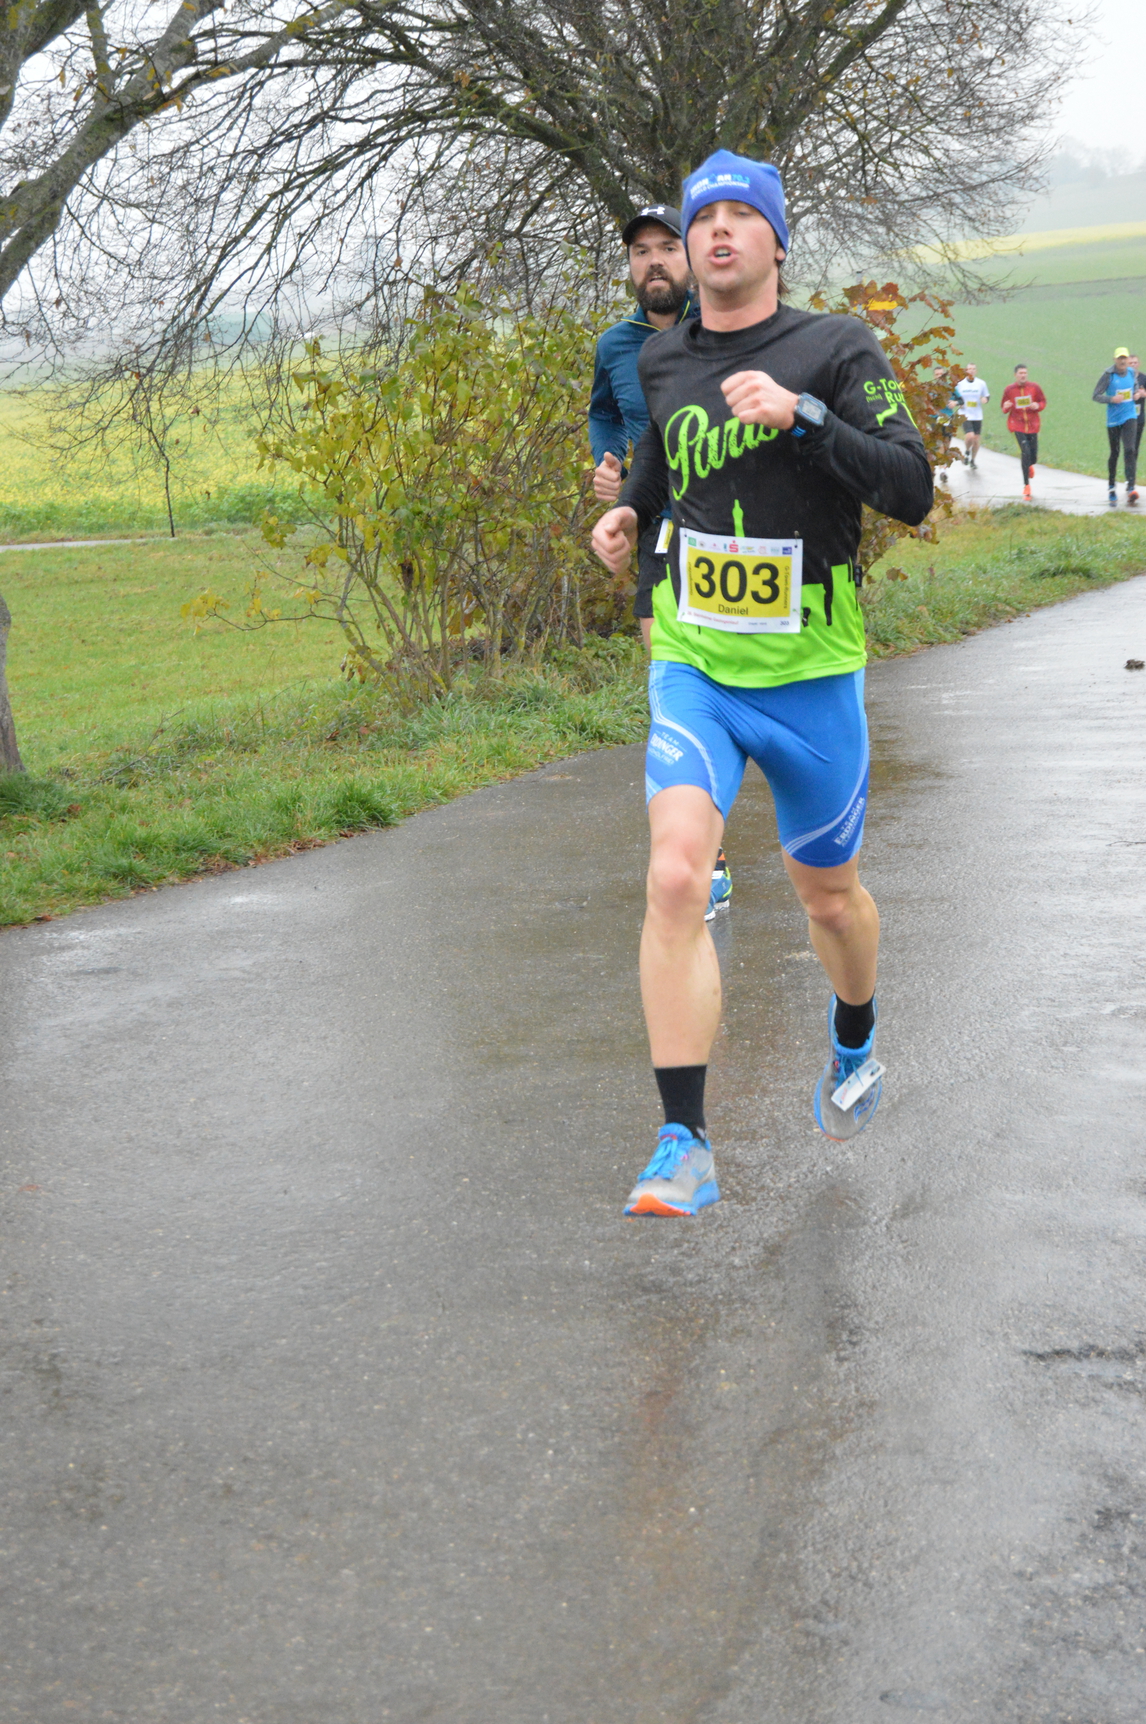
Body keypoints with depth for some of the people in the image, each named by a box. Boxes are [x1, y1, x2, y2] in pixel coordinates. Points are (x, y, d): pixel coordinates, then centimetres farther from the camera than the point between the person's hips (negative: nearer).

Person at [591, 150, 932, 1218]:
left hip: (810, 676, -1)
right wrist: (628, 511, 9)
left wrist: (800, 413, -27)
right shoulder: (661, 364, 7)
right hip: (693, 667, 2)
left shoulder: (836, 351, -6)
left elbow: (912, 490, -17)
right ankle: (684, 1149, -17)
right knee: (674, 879, -19)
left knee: (826, 892, 14)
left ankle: (855, 1046, 48)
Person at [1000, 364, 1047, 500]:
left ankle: (1030, 465, 46)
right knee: (1025, 452, -18)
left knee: (1033, 456, 3)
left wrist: (1038, 406, -12)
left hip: (1032, 425, 2)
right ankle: (1026, 486, -9)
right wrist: (1006, 407, -15)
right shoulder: (1009, 390, -1)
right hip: (1018, 425, -2)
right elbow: (1003, 406, 9)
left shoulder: (1034, 387, 0)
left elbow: (1043, 401, 11)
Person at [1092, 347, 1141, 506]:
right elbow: (1095, 396, -7)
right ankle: (1111, 486, 28)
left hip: (1130, 417, 2)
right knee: (1114, 453, 8)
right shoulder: (1108, 375, -8)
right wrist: (1111, 399, -22)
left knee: (1130, 450, -14)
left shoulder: (1132, 372, 5)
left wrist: (1136, 394, 4)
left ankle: (1131, 488, -21)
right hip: (1113, 420, -2)